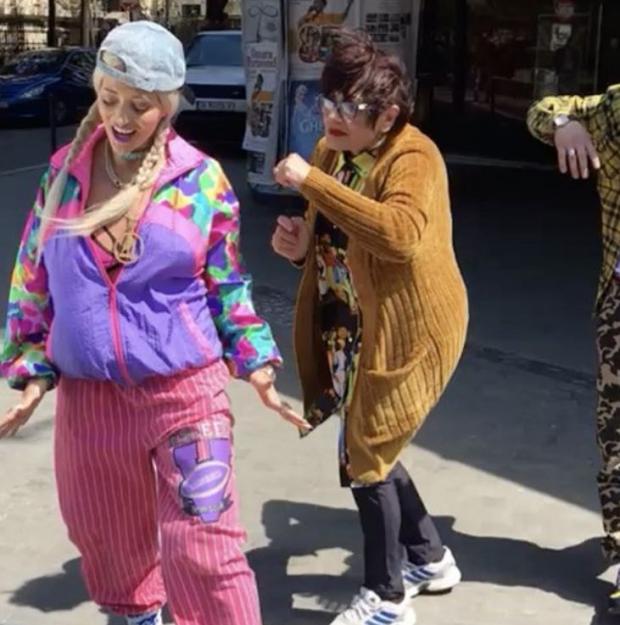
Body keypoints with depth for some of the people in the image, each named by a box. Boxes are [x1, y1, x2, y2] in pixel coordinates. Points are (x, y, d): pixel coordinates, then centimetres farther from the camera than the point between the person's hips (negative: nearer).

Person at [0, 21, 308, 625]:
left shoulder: (201, 180, -5)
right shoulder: (64, 171, 1)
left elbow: (228, 287, 3)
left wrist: (255, 363, -4)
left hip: (185, 391, -3)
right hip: (88, 396, 3)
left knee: (201, 546, -3)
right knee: (106, 535, 19)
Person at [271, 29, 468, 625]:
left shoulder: (413, 158, -20)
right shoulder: (330, 152, 5)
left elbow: (400, 235, -41)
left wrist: (312, 182, -37)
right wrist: (302, 245, -4)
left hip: (405, 332, -9)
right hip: (352, 329, 9)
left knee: (365, 456, -2)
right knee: (371, 450, 18)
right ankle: (430, 557, 40)